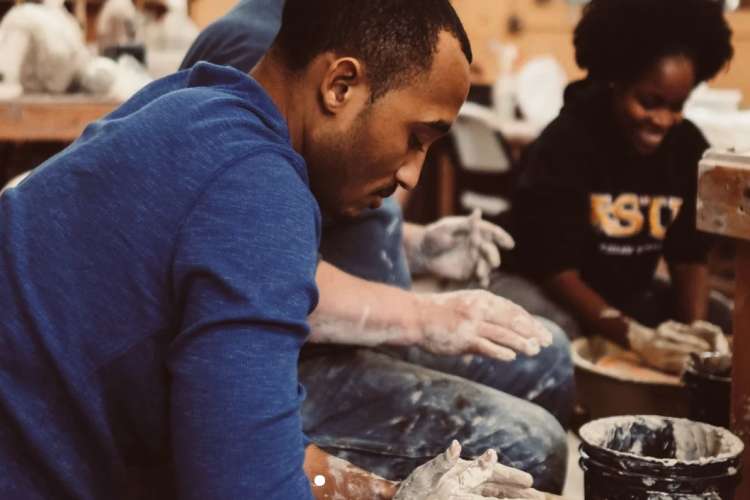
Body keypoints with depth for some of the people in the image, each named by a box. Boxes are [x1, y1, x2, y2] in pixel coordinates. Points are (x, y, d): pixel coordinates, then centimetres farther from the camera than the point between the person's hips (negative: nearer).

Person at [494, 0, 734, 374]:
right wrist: (634, 337, -35)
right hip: (554, 293, -5)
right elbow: (554, 268, -23)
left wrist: (695, 327, -21)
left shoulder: (689, 148, -4)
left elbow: (689, 255, -1)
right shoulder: (565, 144, -20)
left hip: (631, 297, 5)